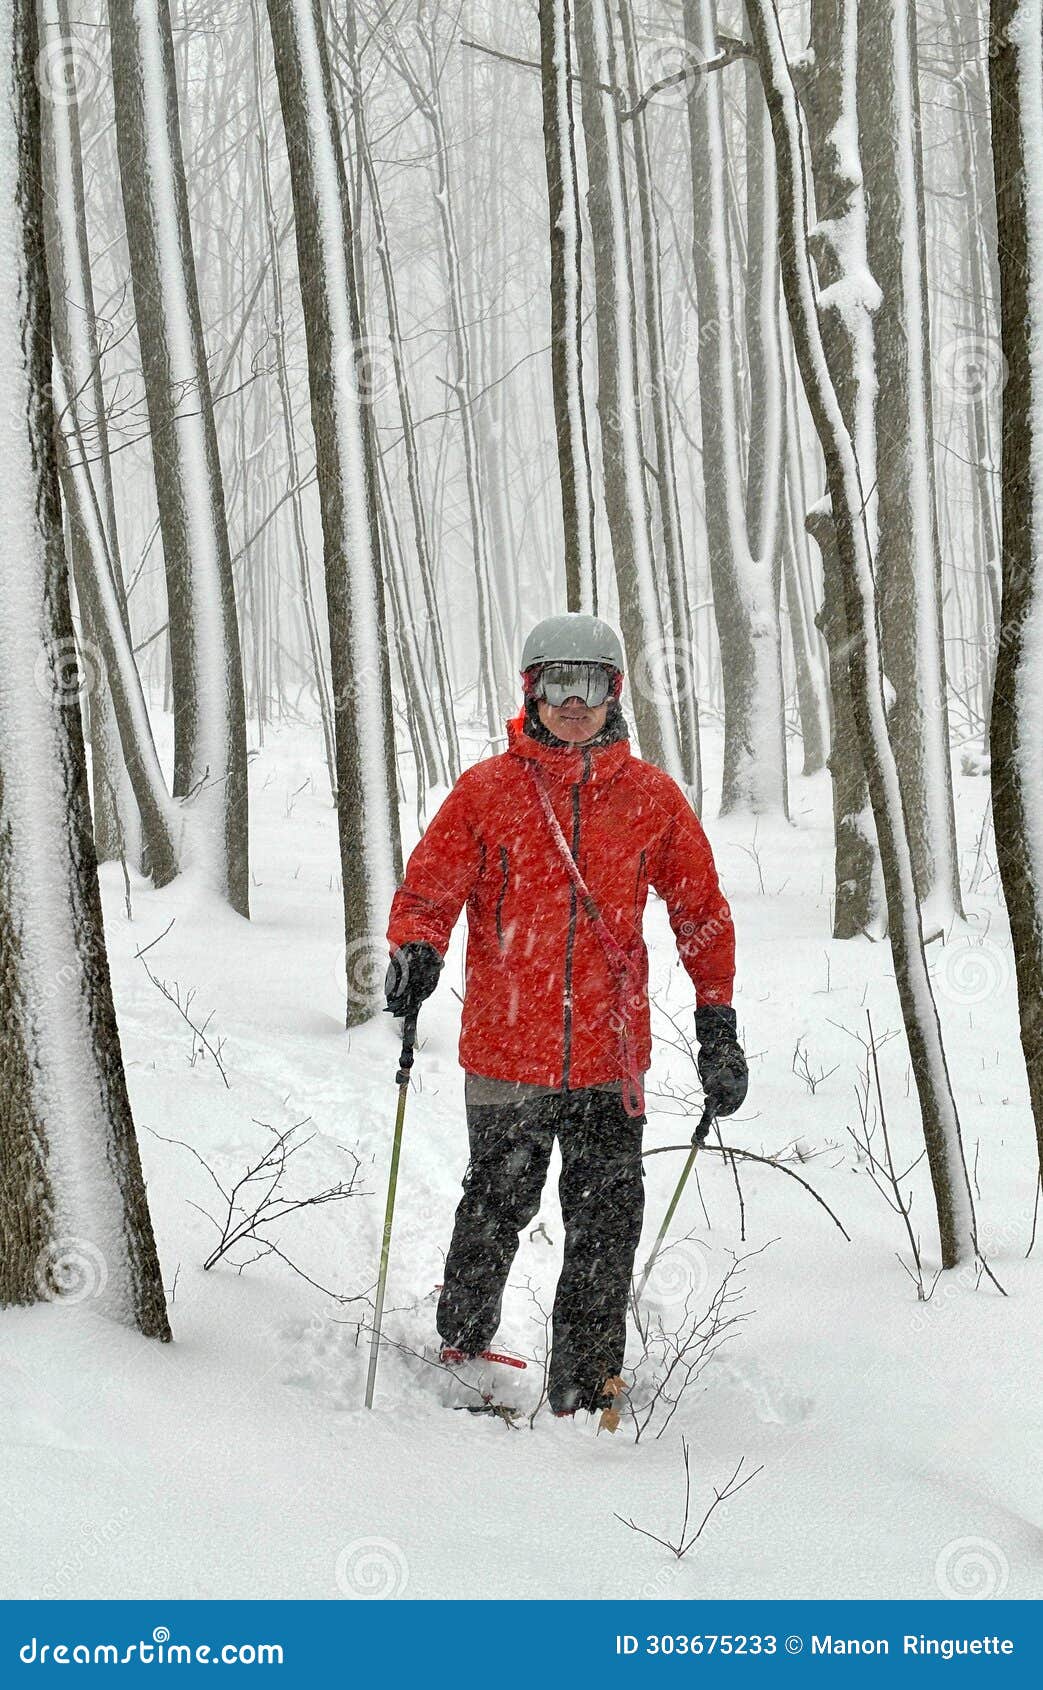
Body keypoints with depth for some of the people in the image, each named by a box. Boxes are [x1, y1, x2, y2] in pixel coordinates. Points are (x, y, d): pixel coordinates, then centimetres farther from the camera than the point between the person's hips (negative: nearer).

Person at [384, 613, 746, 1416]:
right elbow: (426, 893, 4)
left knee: (606, 1228, 0)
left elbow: (702, 910, 13)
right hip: (507, 1054, -1)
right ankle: (459, 1358, 31)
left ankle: (585, 1394, 9)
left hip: (611, 1056, 1)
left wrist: (718, 1027, 9)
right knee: (494, 1214, 9)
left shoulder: (650, 796, 5)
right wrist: (416, 951, -19)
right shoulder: (486, 790, 1)